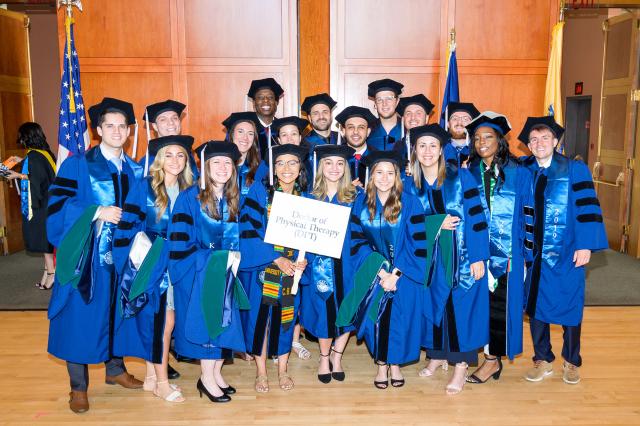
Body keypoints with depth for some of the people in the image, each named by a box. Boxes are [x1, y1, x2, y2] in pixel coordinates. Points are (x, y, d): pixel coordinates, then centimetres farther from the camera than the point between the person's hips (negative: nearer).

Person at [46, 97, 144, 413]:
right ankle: (78, 387, 16)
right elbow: (58, 204, -13)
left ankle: (115, 370, 33)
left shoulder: (135, 170, 9)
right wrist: (97, 212, -22)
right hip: (87, 256, -4)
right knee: (81, 318, 1)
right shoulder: (78, 165, -5)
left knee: (118, 313, 14)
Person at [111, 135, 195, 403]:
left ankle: (151, 377, 22)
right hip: (151, 263, -4)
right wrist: (135, 258, -12)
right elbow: (127, 226, -8)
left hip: (176, 263, 4)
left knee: (158, 322, 9)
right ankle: (161, 382, 11)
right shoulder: (144, 188, -7)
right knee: (164, 320, -3)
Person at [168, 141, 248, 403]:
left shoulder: (234, 199, 6)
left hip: (228, 273, 5)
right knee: (207, 322, -4)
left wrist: (236, 257, -6)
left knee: (225, 322, 5)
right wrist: (217, 258, -15)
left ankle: (216, 373, 21)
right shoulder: (189, 198, -9)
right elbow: (179, 244, -13)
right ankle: (207, 378, 12)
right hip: (199, 276, -5)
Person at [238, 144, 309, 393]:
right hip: (261, 267, -2)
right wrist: (276, 259, -19)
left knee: (286, 315, 9)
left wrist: (303, 259, -13)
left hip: (292, 268, 3)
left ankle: (282, 370, 26)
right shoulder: (259, 192, -6)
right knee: (259, 314, 2)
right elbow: (248, 231, -13)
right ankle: (261, 371, 20)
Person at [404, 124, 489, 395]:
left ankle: (461, 365, 14)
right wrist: (436, 223, -15)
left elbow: (476, 217, -8)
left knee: (460, 307, 1)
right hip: (429, 258, 3)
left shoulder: (460, 177, -5)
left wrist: (478, 257, -13)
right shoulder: (409, 184, 3)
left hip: (461, 257, -2)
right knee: (432, 305, 9)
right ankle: (437, 355, 29)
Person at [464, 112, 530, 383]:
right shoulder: (469, 174, 6)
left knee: (500, 304, 1)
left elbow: (528, 215, -2)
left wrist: (523, 253, -7)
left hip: (508, 252, -3)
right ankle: (492, 357, 22)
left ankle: (493, 359, 13)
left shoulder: (518, 173, -2)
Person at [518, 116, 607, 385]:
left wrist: (585, 245, -14)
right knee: (535, 305, 8)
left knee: (569, 306, 7)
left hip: (566, 253, -3)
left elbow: (587, 208, -9)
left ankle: (572, 362, 26)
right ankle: (543, 360, 24)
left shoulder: (575, 170, -4)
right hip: (534, 252, 3)